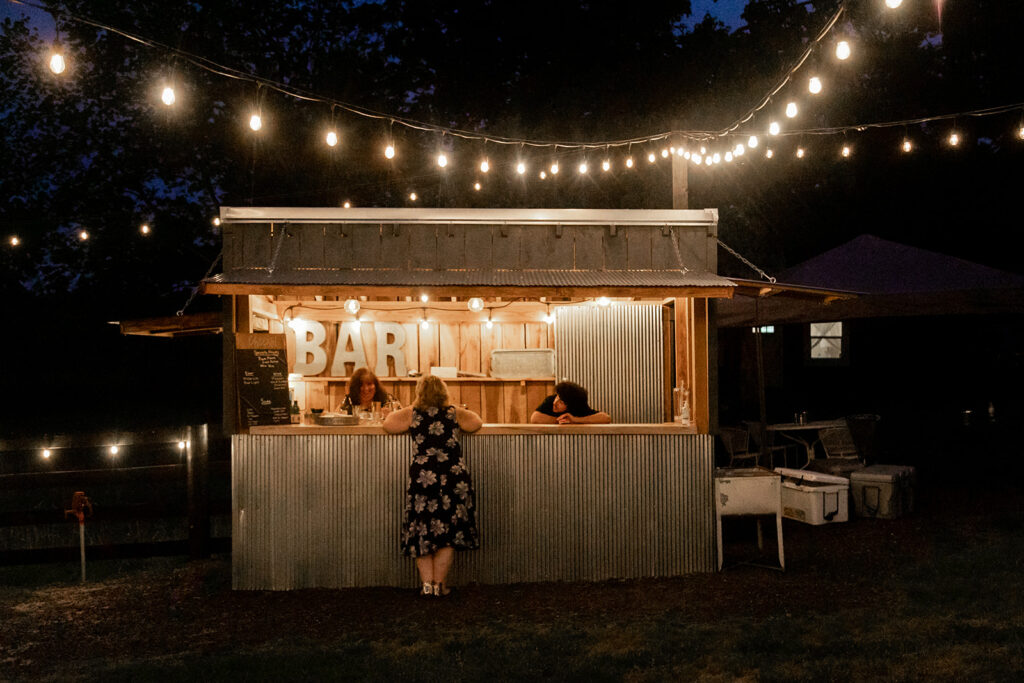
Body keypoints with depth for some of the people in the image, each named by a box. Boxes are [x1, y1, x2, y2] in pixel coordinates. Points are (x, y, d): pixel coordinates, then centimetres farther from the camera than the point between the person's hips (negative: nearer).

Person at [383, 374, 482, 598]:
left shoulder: (412, 413, 3)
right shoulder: (455, 413, 5)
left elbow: (388, 424, 6)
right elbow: (476, 422, 14)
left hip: (421, 477, 0)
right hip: (453, 477, 0)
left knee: (421, 532, 10)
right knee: (449, 530, 9)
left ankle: (427, 582, 9)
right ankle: (439, 584, 11)